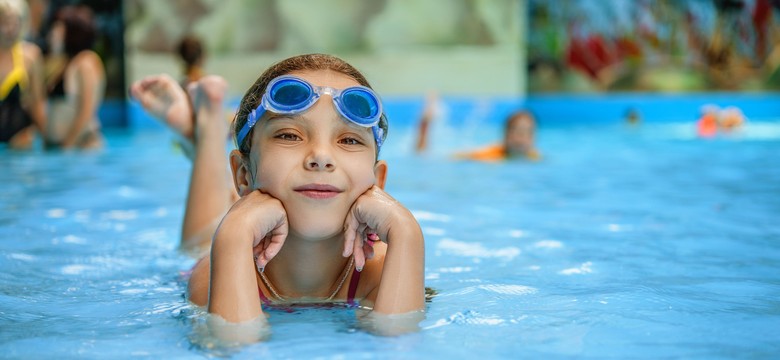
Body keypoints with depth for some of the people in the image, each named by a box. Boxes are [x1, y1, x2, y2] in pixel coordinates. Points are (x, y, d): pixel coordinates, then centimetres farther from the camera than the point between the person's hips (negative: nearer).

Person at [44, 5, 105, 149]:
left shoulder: (86, 63, -8)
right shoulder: (54, 63, 12)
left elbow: (86, 112, -13)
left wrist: (68, 146, -13)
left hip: (83, 145, -6)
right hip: (53, 145, 6)